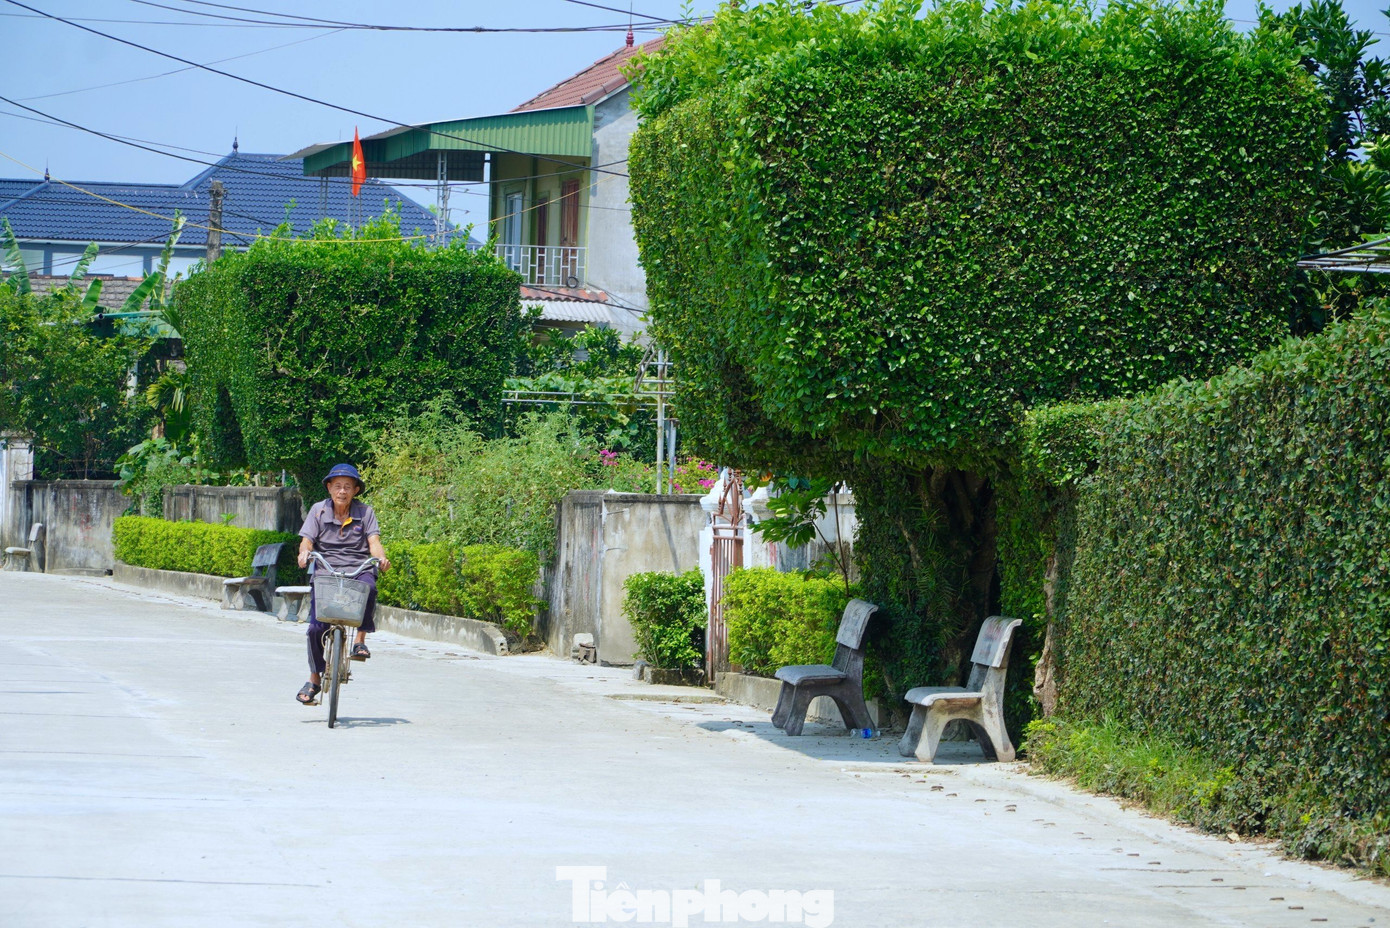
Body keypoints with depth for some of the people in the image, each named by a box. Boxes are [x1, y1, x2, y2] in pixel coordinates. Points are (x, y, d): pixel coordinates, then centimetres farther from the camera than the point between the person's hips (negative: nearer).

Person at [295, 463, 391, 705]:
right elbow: (306, 540, 1)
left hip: (358, 569, -1)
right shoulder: (318, 510, 9)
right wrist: (304, 553, -23)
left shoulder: (364, 512, 8)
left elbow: (373, 542, 0)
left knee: (368, 586, -37)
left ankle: (360, 641, -23)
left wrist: (381, 557, -22)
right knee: (316, 627, -13)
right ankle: (314, 679, 4)